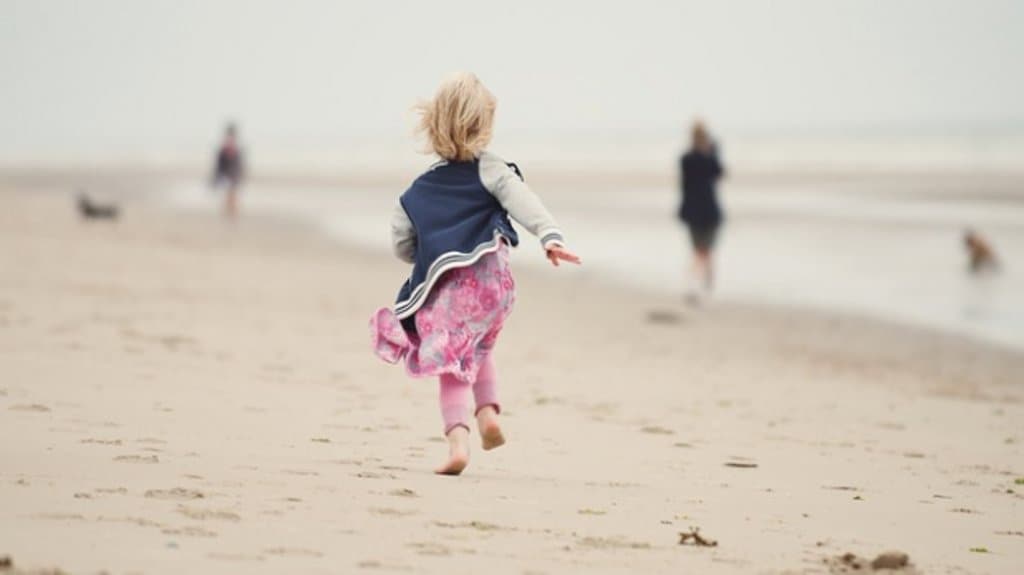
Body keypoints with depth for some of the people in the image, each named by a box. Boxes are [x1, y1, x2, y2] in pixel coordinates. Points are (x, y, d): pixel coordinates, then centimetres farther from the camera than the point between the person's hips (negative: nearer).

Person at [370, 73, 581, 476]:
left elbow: (402, 246, 15)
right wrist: (550, 236, -29)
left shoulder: (417, 192, 12)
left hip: (443, 286, 0)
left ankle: (457, 439, -17)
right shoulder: (490, 171, 3)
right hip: (490, 279, 0)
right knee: (477, 348, 26)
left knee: (453, 367, 0)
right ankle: (488, 409, 7)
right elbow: (523, 202, -16)